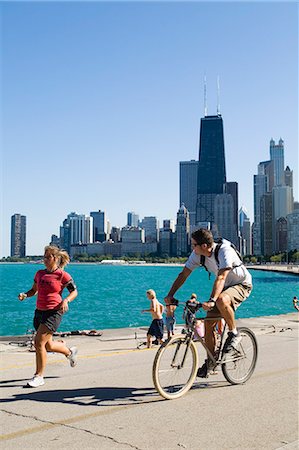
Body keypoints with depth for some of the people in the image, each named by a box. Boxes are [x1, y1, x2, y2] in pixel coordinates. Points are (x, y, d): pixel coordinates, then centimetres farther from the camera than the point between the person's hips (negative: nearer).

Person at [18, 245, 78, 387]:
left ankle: (39, 376, 1)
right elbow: (33, 290, 17)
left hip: (54, 313, -7)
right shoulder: (40, 273, 8)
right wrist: (24, 295, -3)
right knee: (48, 345, 15)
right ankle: (70, 352, 44)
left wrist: (66, 301, -18)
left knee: (39, 342, -13)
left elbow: (74, 291, 0)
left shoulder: (62, 275, -8)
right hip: (39, 312, 7)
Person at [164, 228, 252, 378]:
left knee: (221, 300, -38)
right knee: (209, 323, -3)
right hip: (224, 287, 7)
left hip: (242, 285, -7)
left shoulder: (224, 251, -31)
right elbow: (183, 274, -9)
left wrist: (212, 301, -52)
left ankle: (234, 334, -14)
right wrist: (170, 294, -19)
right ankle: (210, 361, 13)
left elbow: (221, 277, -41)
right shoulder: (197, 254, -11)